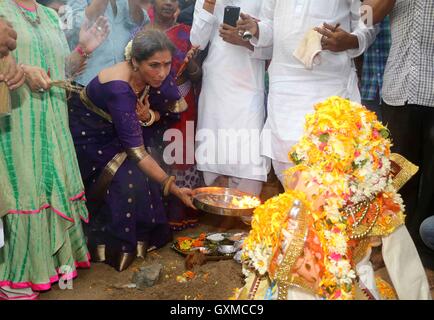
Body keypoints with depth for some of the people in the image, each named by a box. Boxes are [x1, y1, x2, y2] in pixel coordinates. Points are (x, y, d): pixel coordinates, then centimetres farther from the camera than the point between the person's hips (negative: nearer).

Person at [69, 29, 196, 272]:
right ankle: (112, 246, -4)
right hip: (87, 140, -7)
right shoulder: (119, 87, -35)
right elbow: (135, 149, -34)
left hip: (111, 136, 7)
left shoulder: (150, 77, -14)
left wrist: (148, 115, -22)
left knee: (147, 177, -10)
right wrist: (174, 187, -35)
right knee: (128, 180, -22)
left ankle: (144, 237, 6)